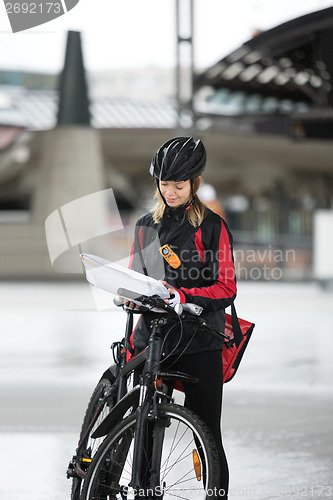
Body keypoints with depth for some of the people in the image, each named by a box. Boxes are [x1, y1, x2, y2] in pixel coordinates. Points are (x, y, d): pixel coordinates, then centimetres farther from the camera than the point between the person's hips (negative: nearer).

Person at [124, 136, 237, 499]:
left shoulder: (211, 227, -1)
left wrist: (181, 296, -21)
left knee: (207, 438, -4)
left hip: (198, 343, -4)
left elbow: (226, 289, -6)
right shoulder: (145, 226, 15)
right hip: (152, 341, 4)